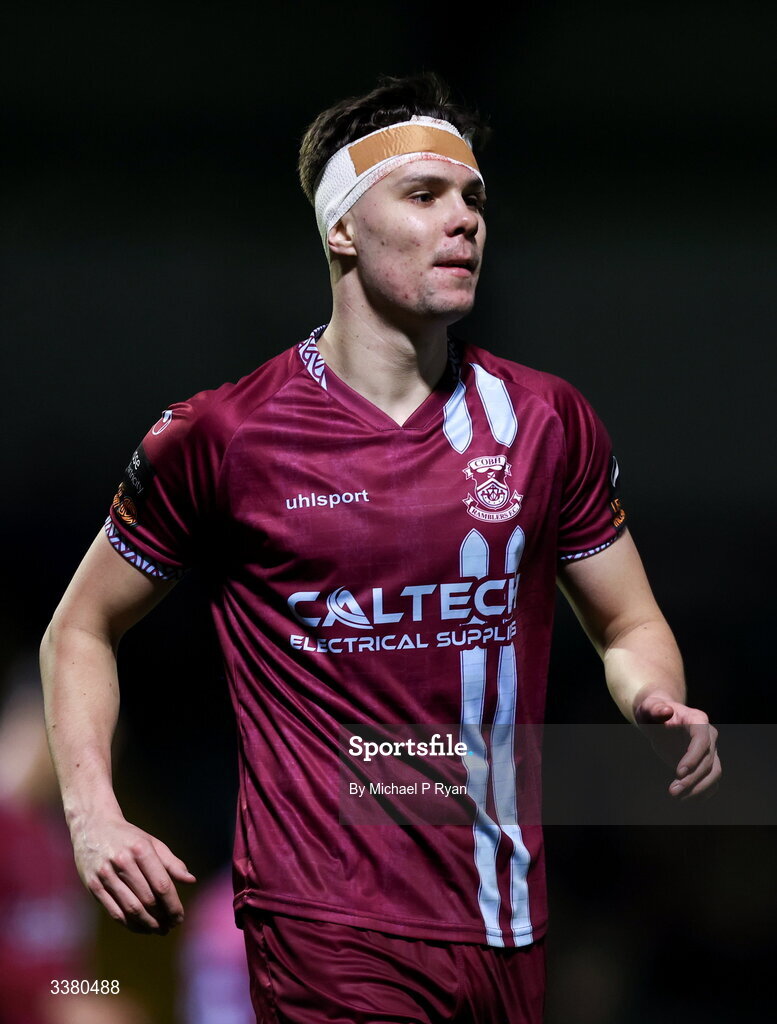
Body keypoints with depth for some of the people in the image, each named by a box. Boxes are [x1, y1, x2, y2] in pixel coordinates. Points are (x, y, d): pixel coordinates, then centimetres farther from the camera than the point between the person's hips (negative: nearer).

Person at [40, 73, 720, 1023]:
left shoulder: (546, 421, 8)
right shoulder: (221, 437, -2)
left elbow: (628, 625, 18)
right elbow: (81, 628, 10)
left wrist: (661, 711, -5)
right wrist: (92, 814, -5)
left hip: (505, 929, 4)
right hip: (327, 934, -4)